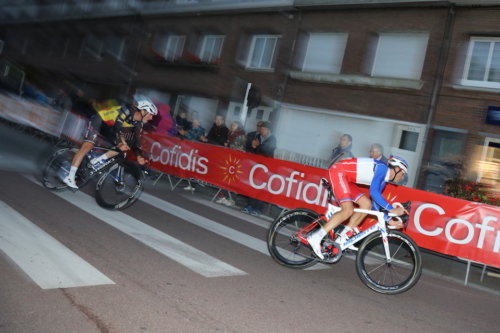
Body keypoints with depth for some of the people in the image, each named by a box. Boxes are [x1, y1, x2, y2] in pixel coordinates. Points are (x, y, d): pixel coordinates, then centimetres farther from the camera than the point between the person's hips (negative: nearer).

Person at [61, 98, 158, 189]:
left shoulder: (138, 123, -9)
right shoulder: (126, 112, -32)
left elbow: (137, 138, -8)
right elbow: (116, 128, -35)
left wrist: (139, 156, -20)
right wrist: (120, 143, -42)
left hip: (109, 127, 8)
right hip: (98, 121, -8)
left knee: (124, 146, -2)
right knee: (87, 146, -22)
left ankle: (97, 161, 3)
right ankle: (70, 177, -21)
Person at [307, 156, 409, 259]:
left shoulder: (383, 180, 16)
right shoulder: (382, 168, -11)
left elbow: (376, 202, 20)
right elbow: (373, 192, -24)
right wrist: (391, 210, -24)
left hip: (345, 177, 10)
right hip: (337, 171, -10)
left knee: (367, 204, 5)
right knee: (348, 211, -19)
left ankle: (342, 238, 7)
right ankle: (316, 237, -16)